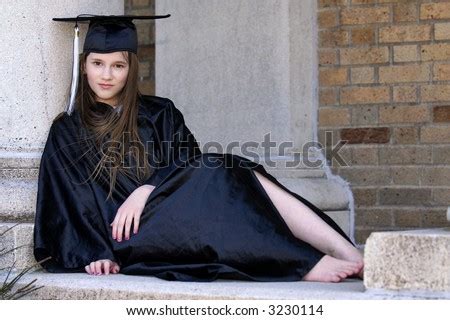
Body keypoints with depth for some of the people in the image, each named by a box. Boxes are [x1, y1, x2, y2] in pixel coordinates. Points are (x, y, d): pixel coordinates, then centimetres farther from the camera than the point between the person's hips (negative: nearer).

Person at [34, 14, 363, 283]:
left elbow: (190, 163, 1)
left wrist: (146, 191, -17)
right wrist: (92, 255, -15)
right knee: (218, 176, -28)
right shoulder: (67, 133, 11)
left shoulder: (159, 113, 19)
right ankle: (307, 265, -40)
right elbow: (66, 211, 2)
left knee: (238, 175, -26)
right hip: (129, 240, -4)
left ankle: (348, 253, -40)